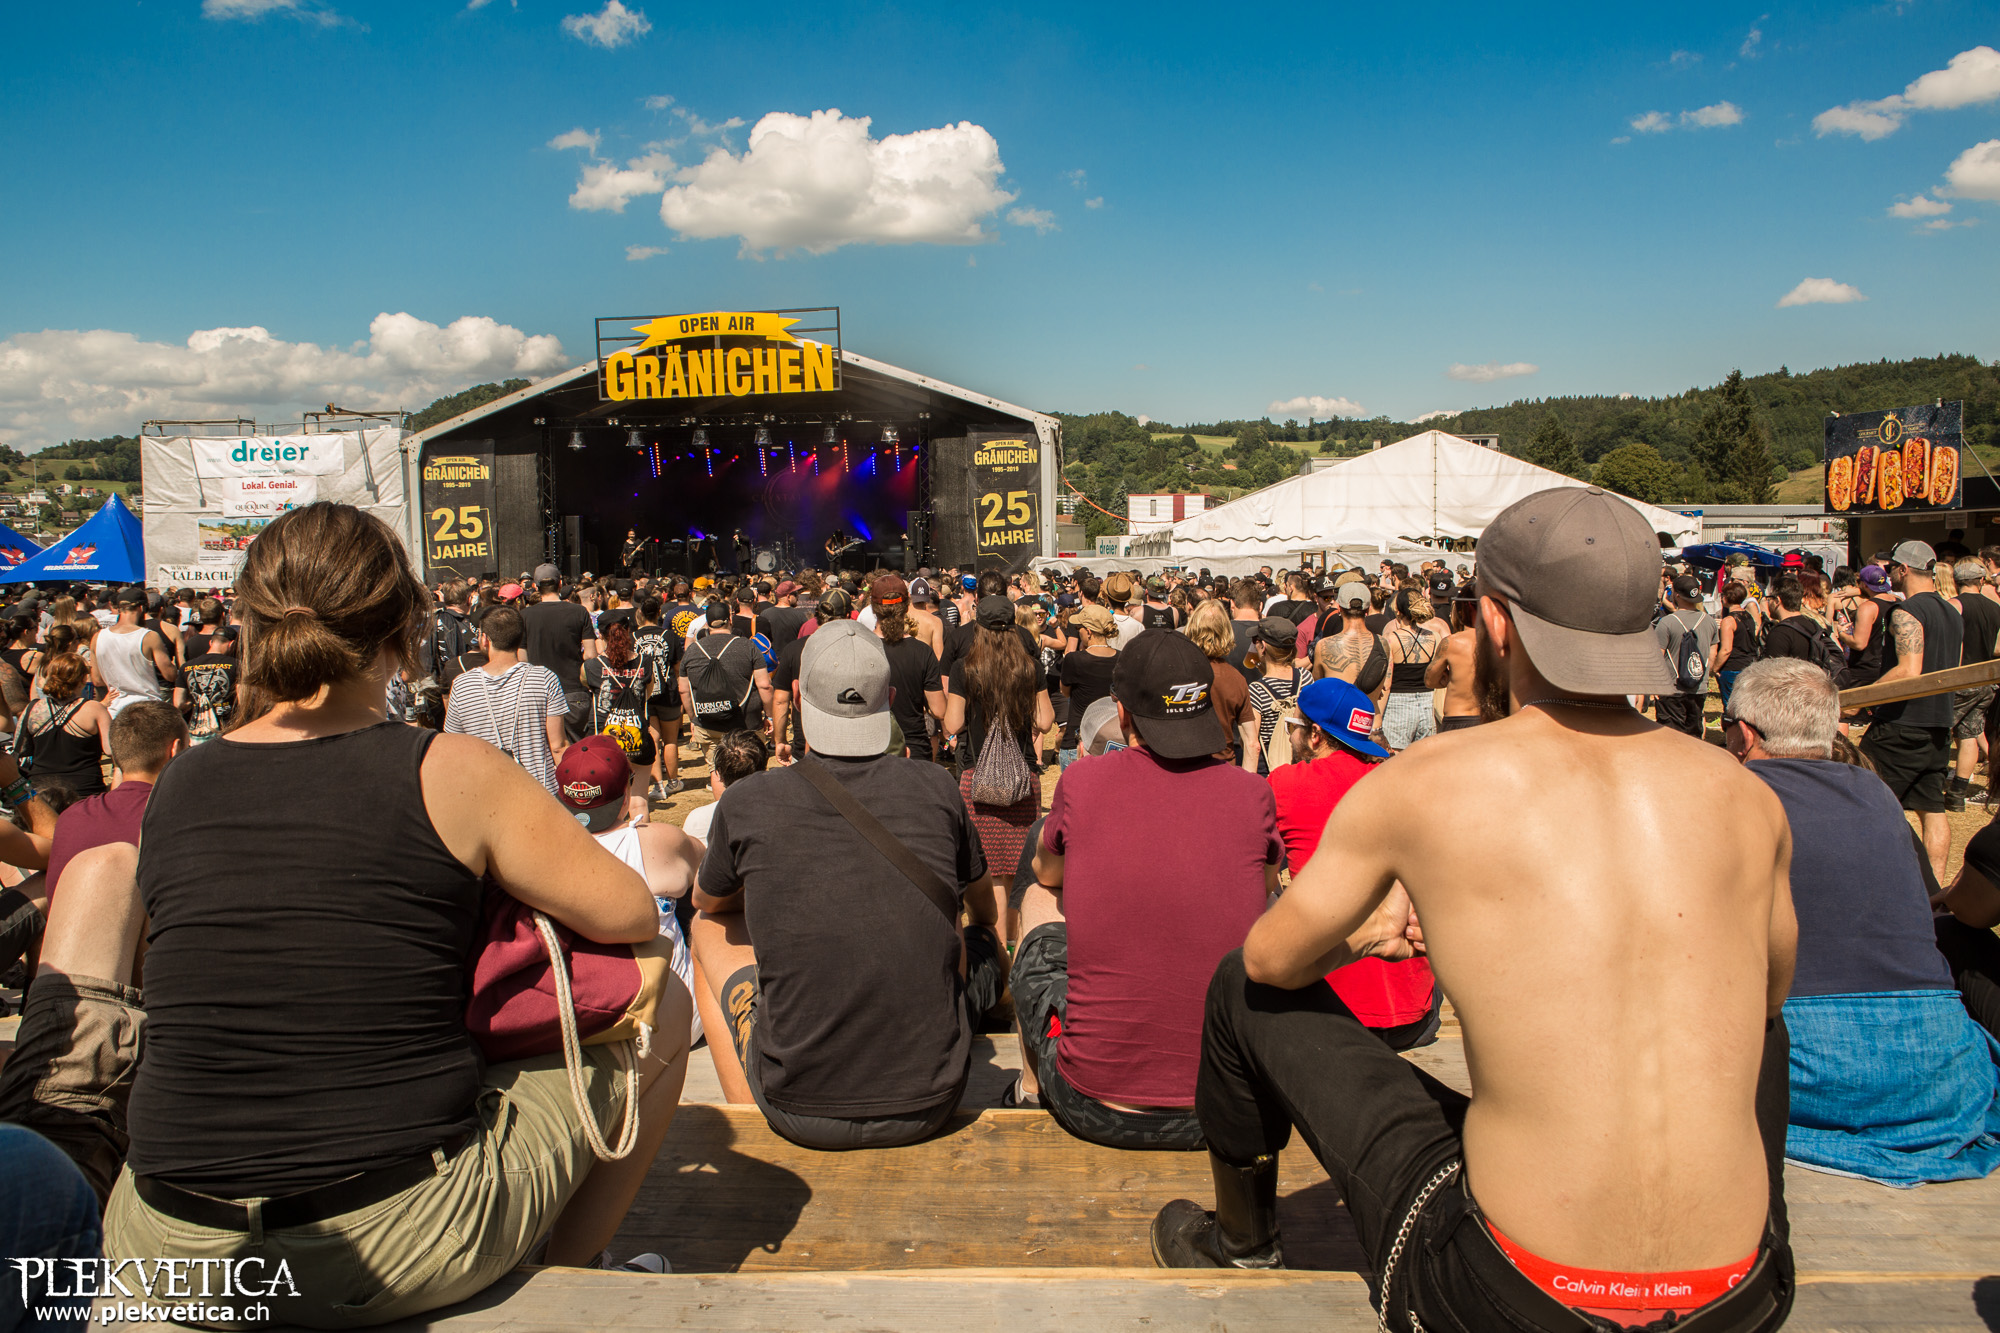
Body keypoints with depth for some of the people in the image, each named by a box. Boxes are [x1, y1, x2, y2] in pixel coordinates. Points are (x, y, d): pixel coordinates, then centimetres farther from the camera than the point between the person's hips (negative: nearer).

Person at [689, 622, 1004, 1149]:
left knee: (711, 926, 23)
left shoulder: (746, 804, -10)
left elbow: (708, 902, 14)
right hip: (929, 1105, 1)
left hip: (798, 1112, -1)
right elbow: (983, 903, 16)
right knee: (980, 941, 26)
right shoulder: (936, 789, -6)